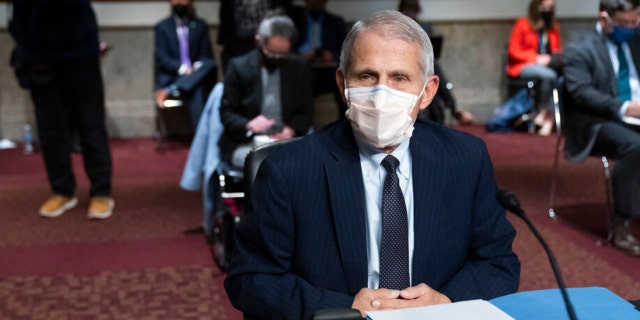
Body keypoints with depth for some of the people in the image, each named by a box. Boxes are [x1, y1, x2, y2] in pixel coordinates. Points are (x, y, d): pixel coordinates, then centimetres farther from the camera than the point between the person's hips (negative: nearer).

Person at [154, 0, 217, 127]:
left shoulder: (200, 26, 15)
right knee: (196, 92, -37)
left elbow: (207, 55, 10)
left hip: (198, 74, 3)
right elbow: (161, 58, -1)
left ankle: (169, 90, -44)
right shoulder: (161, 27, 9)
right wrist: (181, 68, -21)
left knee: (211, 66, -35)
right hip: (170, 76, -2)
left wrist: (198, 66, -15)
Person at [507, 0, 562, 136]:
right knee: (549, 75, -36)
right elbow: (513, 51, -6)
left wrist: (556, 57, -6)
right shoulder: (522, 24, -1)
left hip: (548, 65, 4)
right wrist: (536, 58, -16)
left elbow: (557, 50, 20)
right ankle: (549, 116, -25)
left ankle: (543, 114, -29)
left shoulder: (554, 27, 14)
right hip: (523, 66, -4)